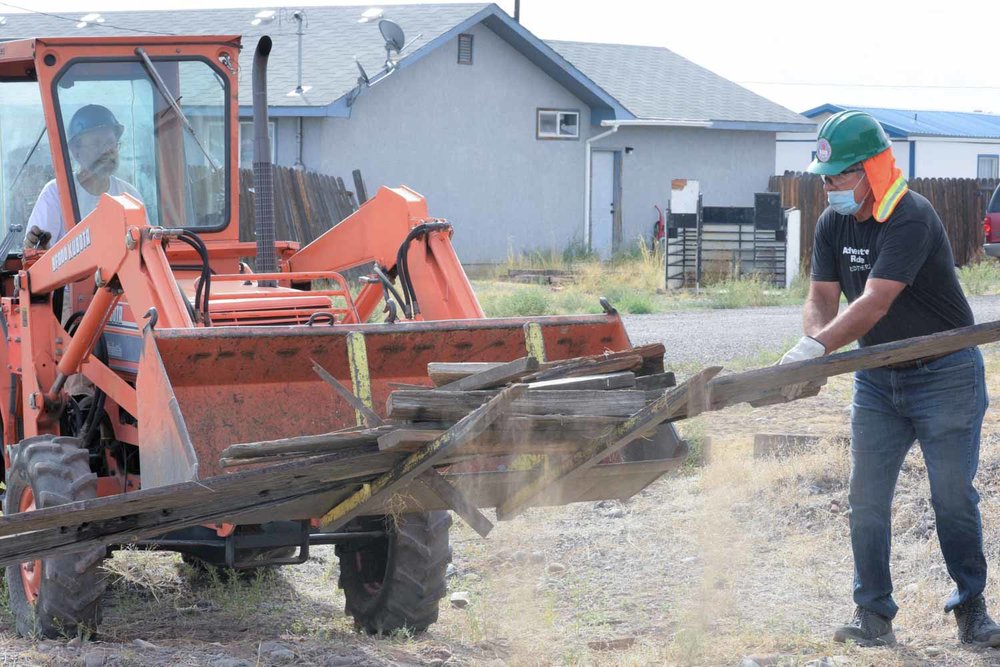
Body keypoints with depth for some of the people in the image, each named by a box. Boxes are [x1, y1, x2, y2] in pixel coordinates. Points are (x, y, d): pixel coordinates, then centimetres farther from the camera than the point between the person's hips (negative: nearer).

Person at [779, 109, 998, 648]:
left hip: (944, 376, -6)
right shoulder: (833, 225, -1)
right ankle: (873, 615, 6)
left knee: (954, 499, -1)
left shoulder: (911, 220, -25)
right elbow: (821, 299, -5)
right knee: (866, 501, 0)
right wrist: (817, 342, -28)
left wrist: (815, 349, -41)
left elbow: (874, 303, -34)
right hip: (877, 379, 6)